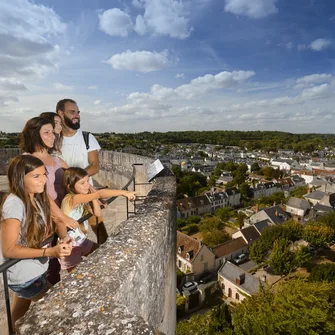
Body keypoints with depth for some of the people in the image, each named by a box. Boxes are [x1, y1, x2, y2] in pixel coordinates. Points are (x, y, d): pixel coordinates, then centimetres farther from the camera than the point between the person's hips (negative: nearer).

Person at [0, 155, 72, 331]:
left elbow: (54, 221, 5)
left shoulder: (38, 198, -4)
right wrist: (49, 252, -31)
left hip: (35, 270, 7)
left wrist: (64, 237, -16)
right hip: (24, 276, -7)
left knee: (19, 316, 28)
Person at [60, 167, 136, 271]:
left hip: (83, 241, 8)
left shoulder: (83, 199, 0)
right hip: (69, 246, -8)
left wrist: (92, 195, -15)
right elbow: (99, 194, -42)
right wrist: (123, 192, -48)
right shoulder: (71, 199, -28)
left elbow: (98, 213, -6)